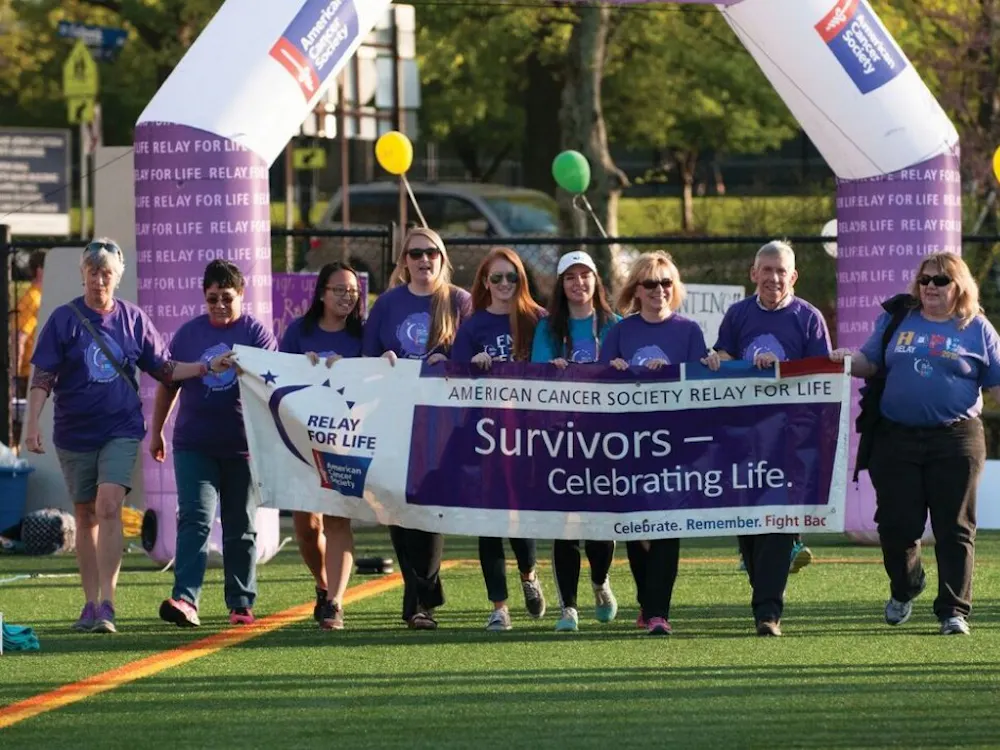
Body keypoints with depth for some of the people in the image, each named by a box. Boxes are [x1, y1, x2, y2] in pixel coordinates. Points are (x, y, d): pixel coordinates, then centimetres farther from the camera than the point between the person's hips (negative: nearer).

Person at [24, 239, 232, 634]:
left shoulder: (133, 319, 3)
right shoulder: (65, 319, -2)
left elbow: (164, 369, 10)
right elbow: (43, 377, -4)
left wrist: (208, 367, -1)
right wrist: (32, 424, -14)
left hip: (121, 429, -1)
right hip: (74, 433, 1)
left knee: (108, 506, -17)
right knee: (86, 516, 8)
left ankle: (107, 605, -20)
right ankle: (90, 604, 18)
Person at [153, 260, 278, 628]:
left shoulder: (257, 333, 0)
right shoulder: (188, 334, 7)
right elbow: (168, 384, 16)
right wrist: (156, 431, 20)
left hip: (242, 446, -1)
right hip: (194, 444, 1)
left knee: (241, 528, 8)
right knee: (195, 519, -12)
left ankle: (241, 603, 16)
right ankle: (185, 599, -21)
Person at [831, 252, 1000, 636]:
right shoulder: (896, 321, 11)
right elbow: (869, 363, 13)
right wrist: (847, 360, -7)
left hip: (955, 439, -2)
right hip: (896, 438, 2)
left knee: (954, 529, -2)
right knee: (897, 524, 5)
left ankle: (953, 610, 3)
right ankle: (904, 588, 33)